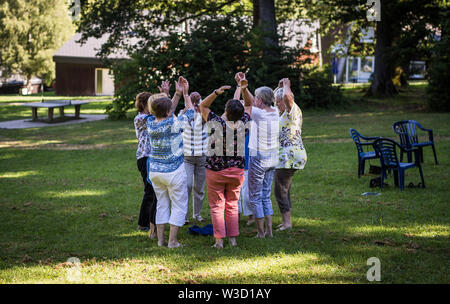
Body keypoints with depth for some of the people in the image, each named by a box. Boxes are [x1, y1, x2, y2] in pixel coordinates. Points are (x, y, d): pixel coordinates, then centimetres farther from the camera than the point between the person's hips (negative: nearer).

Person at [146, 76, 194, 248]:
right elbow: (190, 113, -2)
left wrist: (178, 93, 15)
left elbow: (166, 114, 15)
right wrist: (186, 93, 7)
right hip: (173, 171, -6)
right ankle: (172, 241, 3)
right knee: (179, 206, 6)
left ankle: (160, 239, 16)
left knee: (162, 204, 16)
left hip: (155, 171, 6)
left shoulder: (150, 122, -4)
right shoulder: (173, 124, -20)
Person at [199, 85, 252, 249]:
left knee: (217, 206, 4)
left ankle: (219, 240, 1)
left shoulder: (218, 124, -18)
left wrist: (217, 92, -14)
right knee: (232, 205, 13)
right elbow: (249, 105, 8)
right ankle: (233, 238, 12)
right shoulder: (243, 124, -10)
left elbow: (203, 106, -4)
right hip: (237, 170, 3)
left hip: (216, 170, -3)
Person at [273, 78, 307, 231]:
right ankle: (286, 221, 18)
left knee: (280, 189, -7)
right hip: (287, 156, 10)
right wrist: (279, 86, 19)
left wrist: (286, 86, -14)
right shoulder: (285, 113, 16)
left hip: (289, 156, -10)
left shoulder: (293, 110, -11)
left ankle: (287, 222, -7)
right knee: (284, 189, 14)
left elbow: (287, 96, -33)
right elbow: (270, 98, 32)